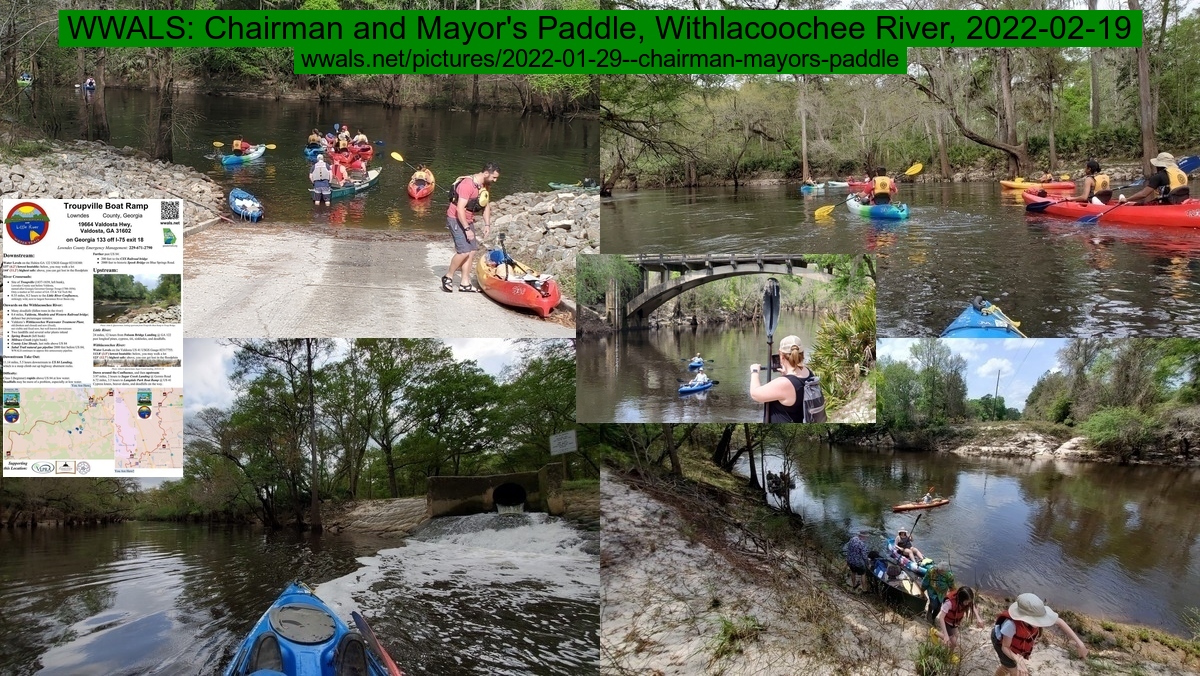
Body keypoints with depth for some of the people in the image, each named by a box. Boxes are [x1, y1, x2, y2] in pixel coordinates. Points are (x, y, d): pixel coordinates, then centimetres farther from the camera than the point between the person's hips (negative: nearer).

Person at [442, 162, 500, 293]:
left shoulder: (485, 185, 4)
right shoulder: (468, 184, -25)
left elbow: (486, 205, 16)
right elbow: (460, 209, -28)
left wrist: (487, 225, 6)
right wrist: (467, 229, -26)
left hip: (468, 220, 9)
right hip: (456, 219, -9)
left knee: (472, 251, 5)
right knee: (464, 251, -15)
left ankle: (465, 283, 10)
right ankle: (448, 277, 3)